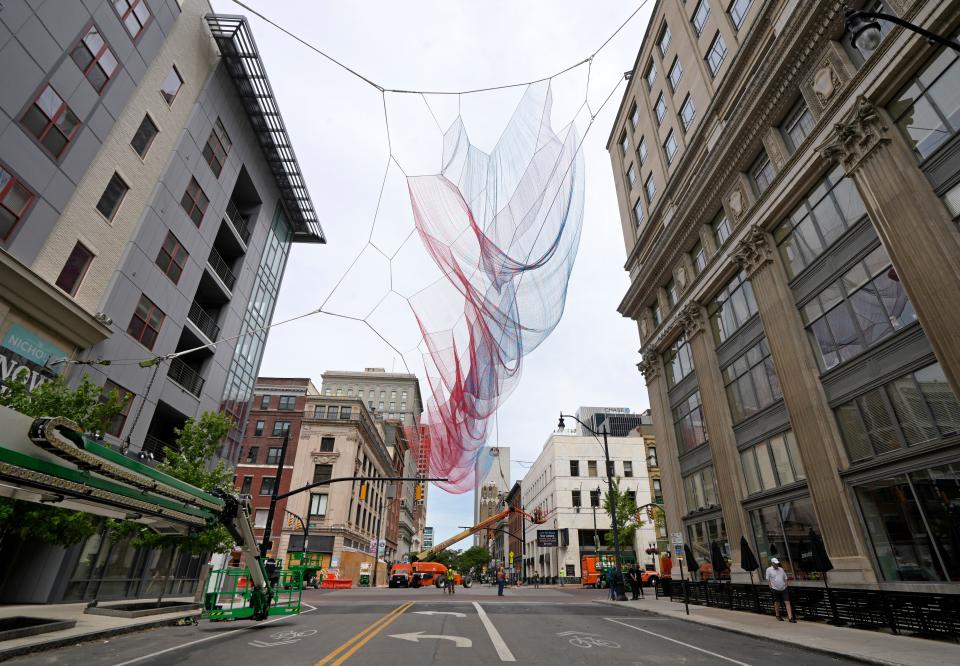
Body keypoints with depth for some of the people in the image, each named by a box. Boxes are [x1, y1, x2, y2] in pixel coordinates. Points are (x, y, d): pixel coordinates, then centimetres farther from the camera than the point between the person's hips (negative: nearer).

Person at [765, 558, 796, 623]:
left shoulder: (781, 569, 7)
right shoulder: (769, 570, -6)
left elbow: (785, 578, 15)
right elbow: (768, 579, -3)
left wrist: (786, 586, 4)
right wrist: (771, 587, -7)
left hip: (784, 589, 3)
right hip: (775, 589, -3)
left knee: (787, 602, -4)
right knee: (777, 603, 9)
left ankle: (790, 617, -4)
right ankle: (777, 616, 27)